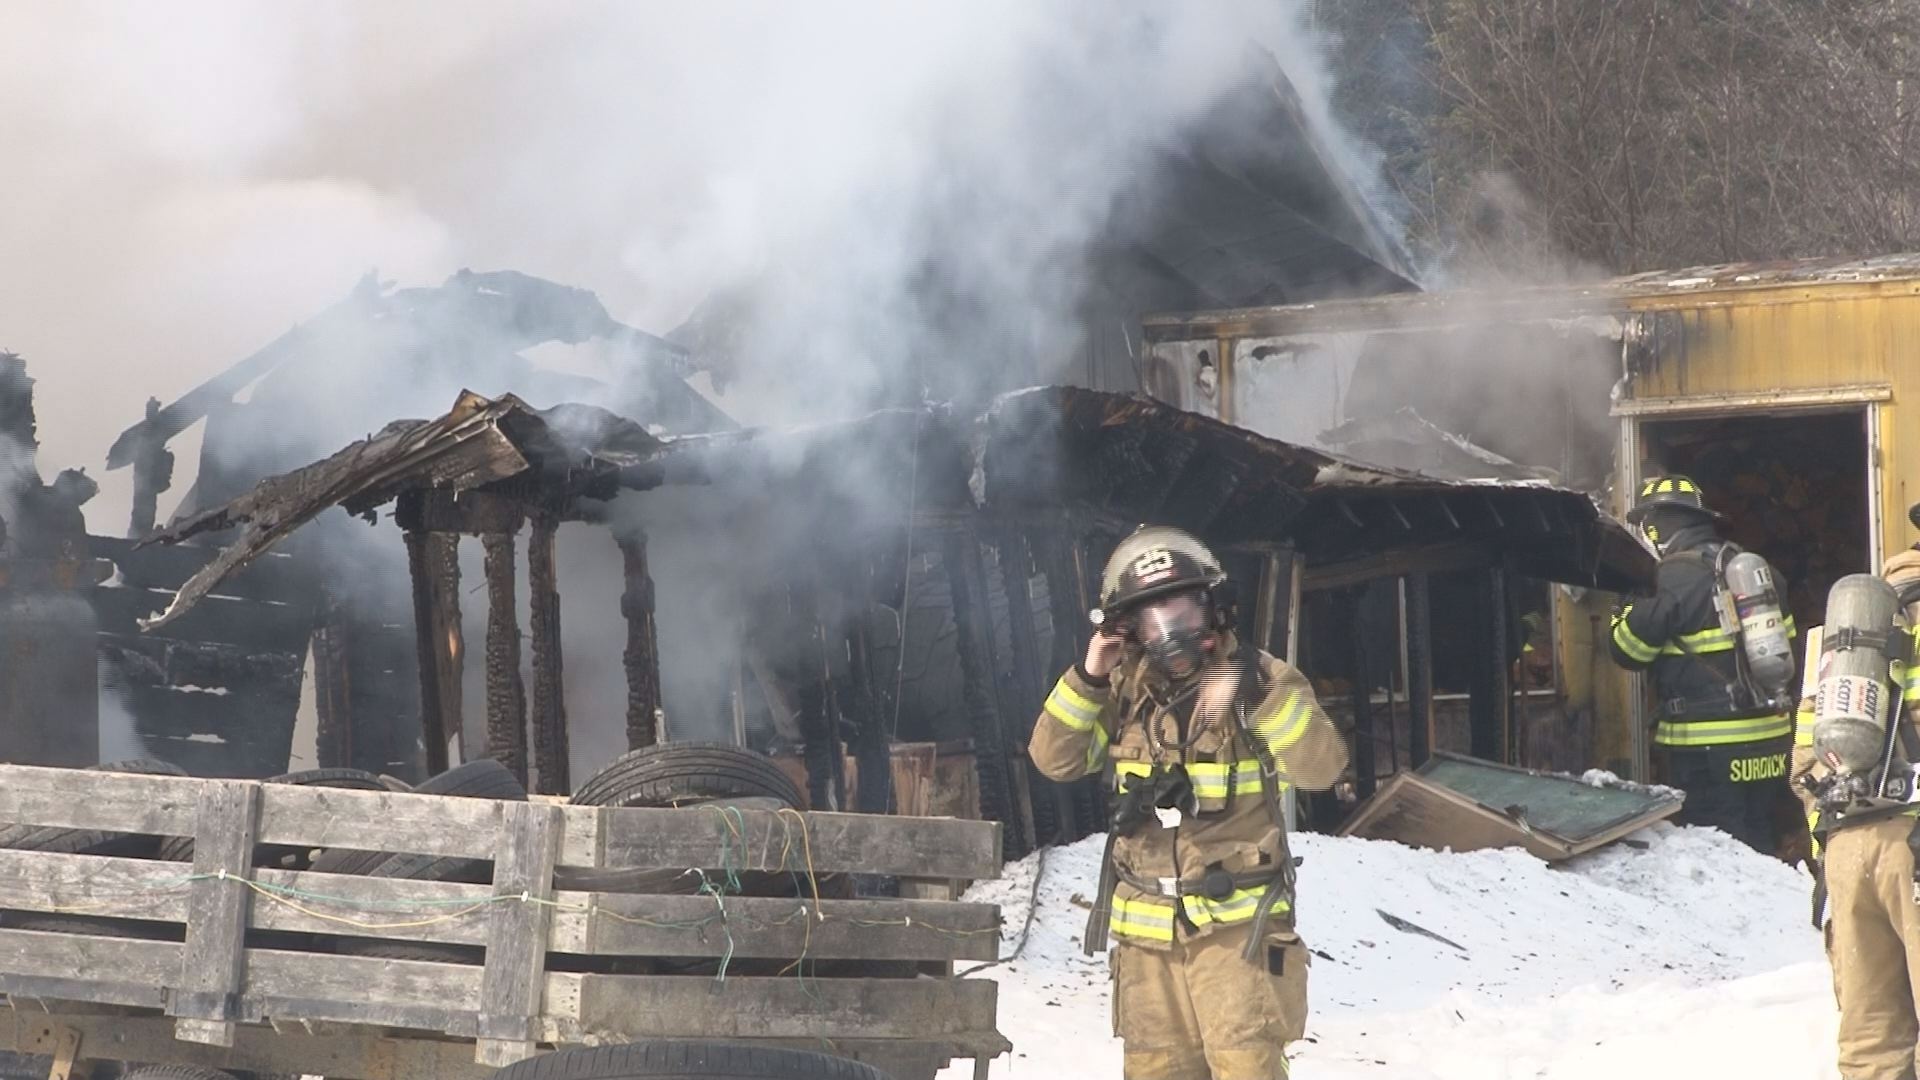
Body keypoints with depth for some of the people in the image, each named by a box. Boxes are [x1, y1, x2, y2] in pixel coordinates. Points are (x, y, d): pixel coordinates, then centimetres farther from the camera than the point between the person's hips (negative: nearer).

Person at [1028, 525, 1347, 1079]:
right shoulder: (1126, 690, 5)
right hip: (1146, 926, 5)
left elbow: (1322, 769, -19)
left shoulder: (1259, 679, -7)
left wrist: (1262, 704, -34)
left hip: (1236, 920, -5)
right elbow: (1055, 760, 4)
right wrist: (1086, 680, -10)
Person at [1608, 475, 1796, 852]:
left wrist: (1624, 610, 11)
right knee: (1760, 854, 12)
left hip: (1708, 749, -8)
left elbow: (1628, 650, -5)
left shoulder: (1679, 576, -12)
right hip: (1769, 742, 8)